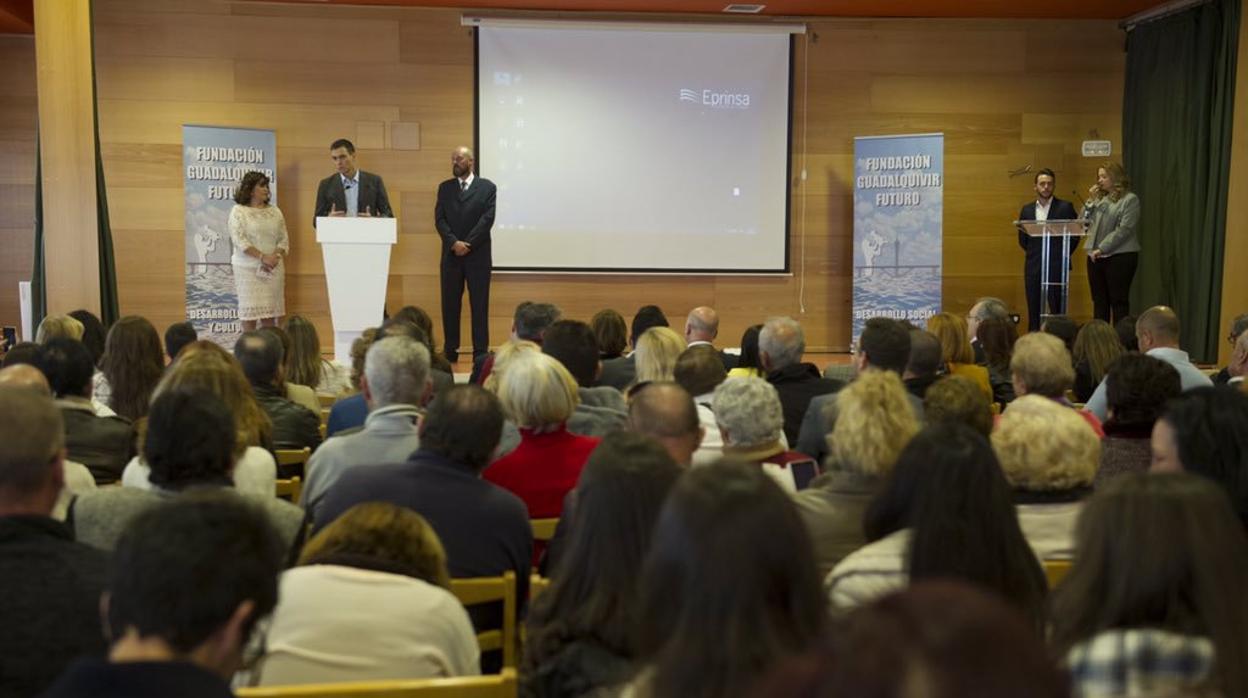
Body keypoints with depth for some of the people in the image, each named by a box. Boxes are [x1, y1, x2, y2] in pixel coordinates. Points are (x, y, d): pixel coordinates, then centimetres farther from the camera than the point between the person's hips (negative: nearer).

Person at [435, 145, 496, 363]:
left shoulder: (487, 187, 3)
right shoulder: (445, 188, 12)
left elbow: (487, 219, -6)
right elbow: (439, 219, 3)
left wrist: (467, 244, -13)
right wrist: (454, 243, -12)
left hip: (478, 255, -3)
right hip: (451, 255, 3)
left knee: (479, 304, 0)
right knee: (450, 304, 4)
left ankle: (481, 352, 3)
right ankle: (450, 351, 10)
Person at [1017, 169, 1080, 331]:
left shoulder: (1065, 208, 2)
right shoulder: (1027, 210, 11)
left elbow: (1075, 234, 3)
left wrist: (1064, 255, 1)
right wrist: (1034, 253, 9)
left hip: (1057, 267, -3)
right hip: (1033, 267, 3)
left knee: (1057, 310, -4)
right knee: (1033, 311, 4)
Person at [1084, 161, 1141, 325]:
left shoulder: (1130, 199, -4)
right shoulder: (1099, 198, 16)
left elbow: (1124, 229, -14)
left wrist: (1102, 248, -16)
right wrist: (1090, 201, 1)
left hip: (1119, 256, -6)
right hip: (1095, 257, 6)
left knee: (1118, 301, -3)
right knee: (1099, 302, 8)